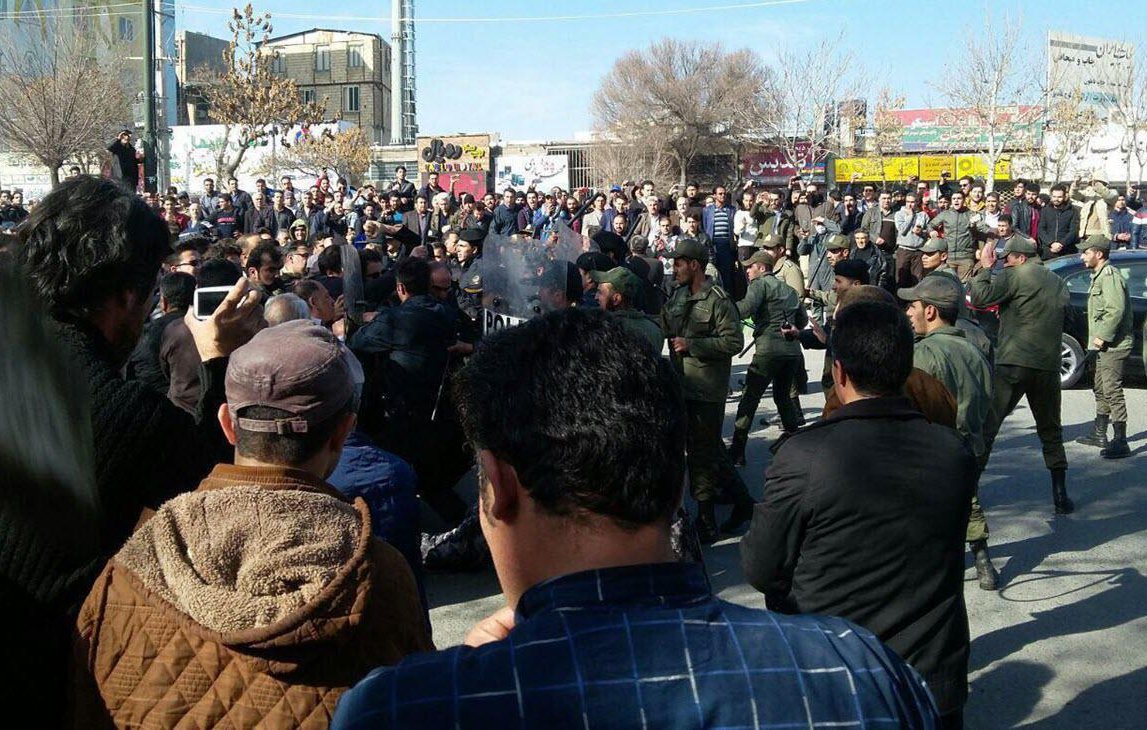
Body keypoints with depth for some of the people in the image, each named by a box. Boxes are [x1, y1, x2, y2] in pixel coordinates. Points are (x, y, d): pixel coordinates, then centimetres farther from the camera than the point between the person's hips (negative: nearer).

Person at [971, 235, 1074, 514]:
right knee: (1050, 431, 15)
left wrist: (985, 267, 1)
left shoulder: (1015, 276, -5)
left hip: (1013, 364, -5)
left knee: (986, 425, 0)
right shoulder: (1058, 283, 15)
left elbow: (979, 299, -13)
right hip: (1048, 365, 5)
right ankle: (1061, 496, 14)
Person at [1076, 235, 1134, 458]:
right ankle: (1100, 435, 30)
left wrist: (1103, 336, -21)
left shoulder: (1110, 275, -15)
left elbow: (1117, 309, -25)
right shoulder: (1099, 275, 18)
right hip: (1104, 345, 11)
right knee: (1101, 389, 19)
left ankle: (1120, 442, -12)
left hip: (1113, 345, -11)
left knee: (1112, 391, -13)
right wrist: (1098, 338, 15)